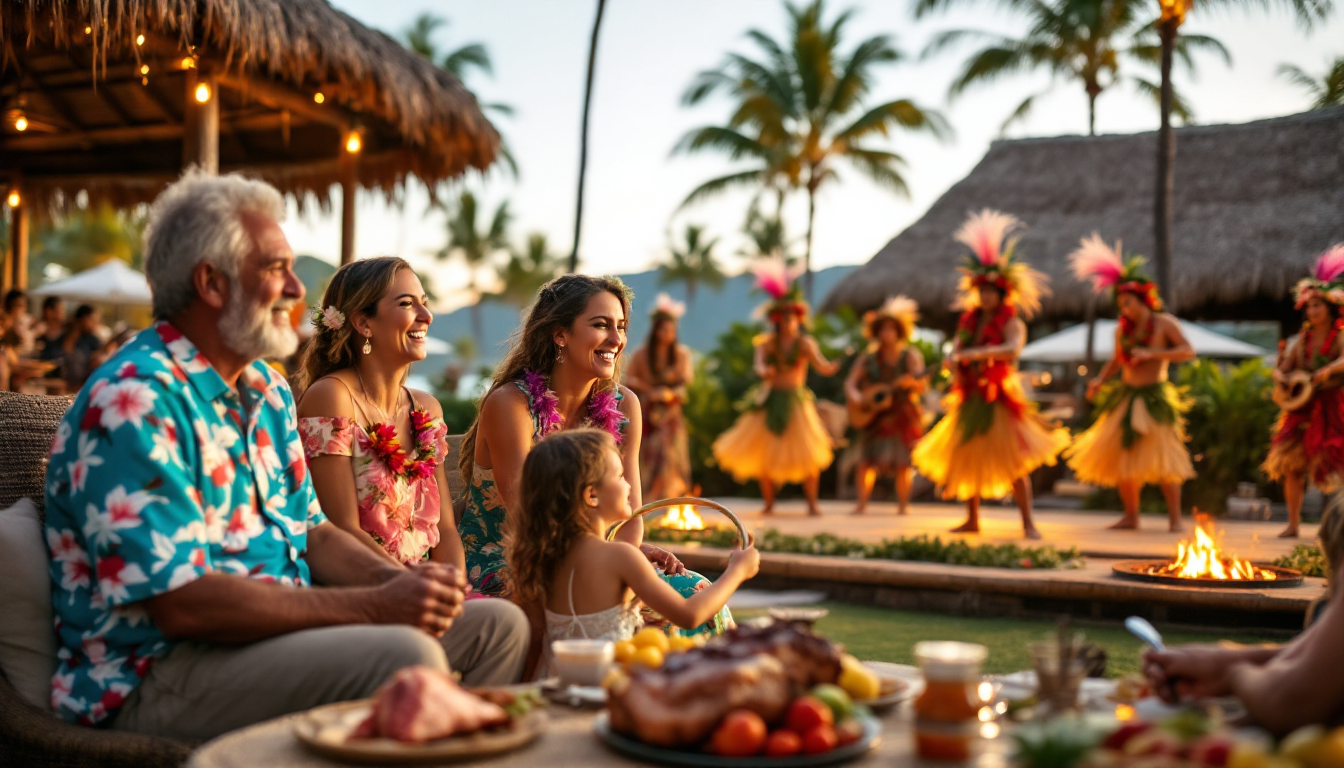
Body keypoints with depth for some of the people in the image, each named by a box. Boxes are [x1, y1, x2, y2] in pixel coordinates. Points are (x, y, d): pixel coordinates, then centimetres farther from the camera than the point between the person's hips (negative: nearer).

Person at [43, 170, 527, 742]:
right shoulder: (134, 401, -18)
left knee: (497, 624, 4)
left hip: (282, 625, 9)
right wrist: (375, 605, -22)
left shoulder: (266, 390, 13)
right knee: (403, 654, -32)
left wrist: (401, 581, -4)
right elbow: (181, 603, -24)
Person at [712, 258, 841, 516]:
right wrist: (764, 371, -34)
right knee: (762, 453, 0)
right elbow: (759, 364, -10)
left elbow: (821, 366, -15)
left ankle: (812, 503, 1)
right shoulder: (768, 342, 6)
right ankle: (769, 502, 13)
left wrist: (832, 366, -38)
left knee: (807, 453, -9)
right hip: (770, 399, 2)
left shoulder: (805, 343, 0)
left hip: (796, 400, -2)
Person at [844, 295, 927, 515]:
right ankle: (862, 503, 0)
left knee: (902, 462, -6)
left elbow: (922, 386, -9)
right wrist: (856, 398, -19)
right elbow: (850, 383, 2)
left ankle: (902, 505, 5)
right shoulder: (868, 359, 6)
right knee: (866, 460, -8)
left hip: (902, 415, -1)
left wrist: (911, 382, -31)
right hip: (874, 415, 2)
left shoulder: (910, 356, 0)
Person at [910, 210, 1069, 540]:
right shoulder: (970, 319, 11)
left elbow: (1012, 349, -28)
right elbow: (956, 349, 4)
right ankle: (972, 519, 22)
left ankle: (1028, 522, -6)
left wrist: (977, 353, -38)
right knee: (967, 459, 10)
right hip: (970, 399, 6)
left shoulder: (1011, 323, -8)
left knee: (1014, 462, -9)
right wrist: (954, 359, -20)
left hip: (999, 398, -6)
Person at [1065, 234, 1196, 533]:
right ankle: (1130, 516, 14)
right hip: (1125, 395, 5)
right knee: (1120, 457, 4)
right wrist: (1100, 379, 3)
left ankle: (1175, 518, -1)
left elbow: (1188, 351, -11)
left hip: (1154, 396, -5)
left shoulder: (1164, 323, -5)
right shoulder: (1123, 329, 9)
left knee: (1162, 457, -8)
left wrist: (1152, 354, -20)